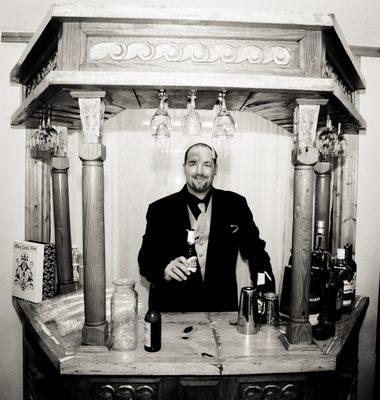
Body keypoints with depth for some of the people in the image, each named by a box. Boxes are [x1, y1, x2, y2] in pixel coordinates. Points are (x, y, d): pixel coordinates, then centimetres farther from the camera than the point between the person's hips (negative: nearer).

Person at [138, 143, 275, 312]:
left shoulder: (236, 205, 4)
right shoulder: (160, 209, 1)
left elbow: (256, 253, 10)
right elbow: (145, 259, 1)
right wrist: (164, 270, -21)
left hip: (222, 308, 2)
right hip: (172, 309, -1)